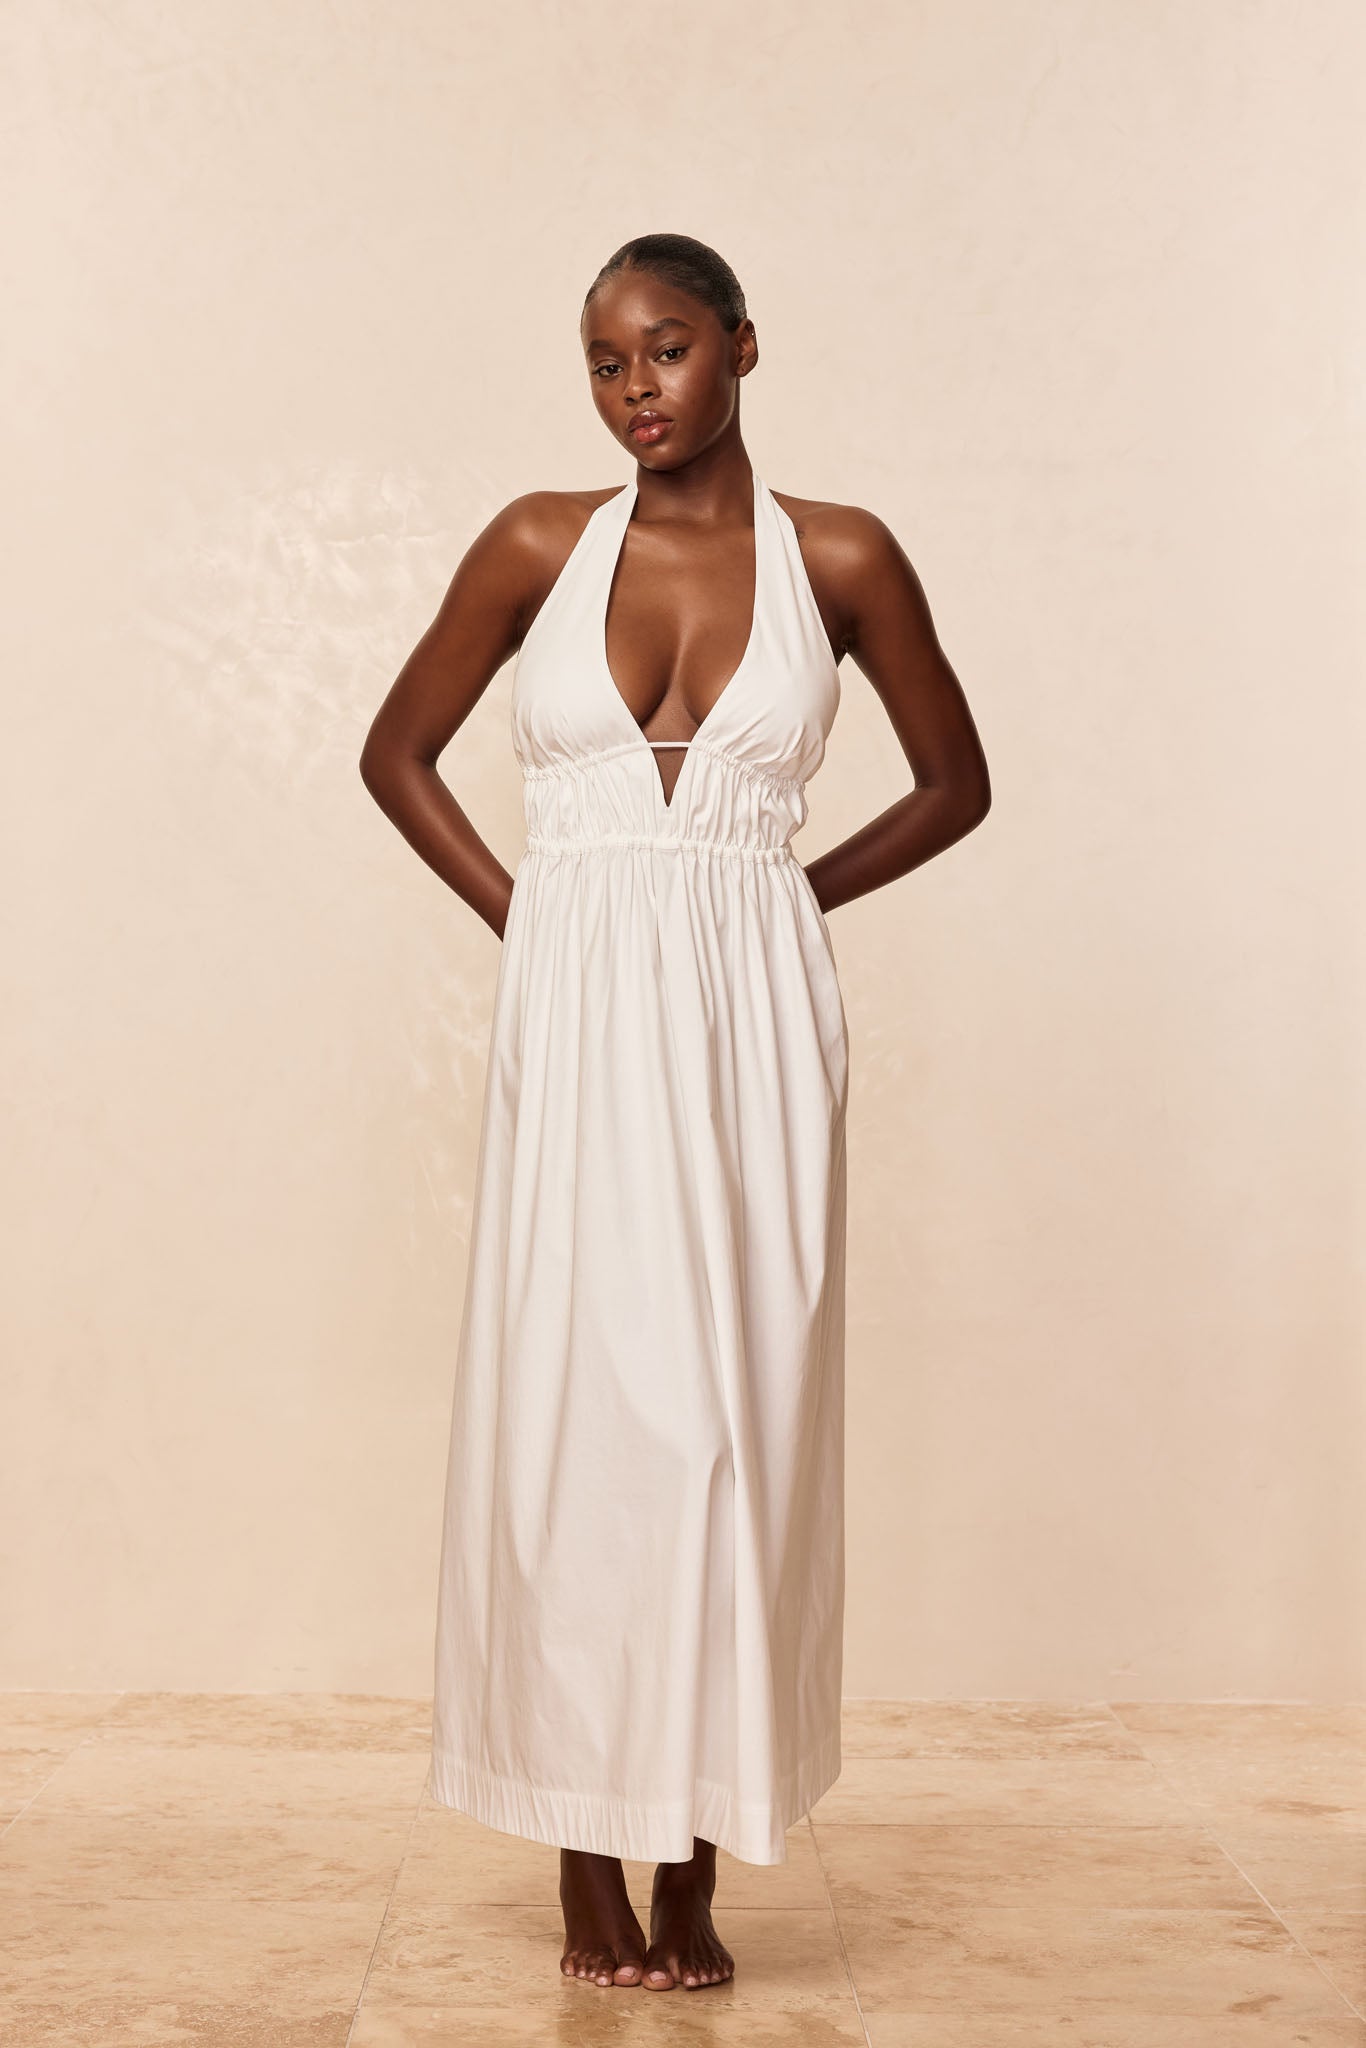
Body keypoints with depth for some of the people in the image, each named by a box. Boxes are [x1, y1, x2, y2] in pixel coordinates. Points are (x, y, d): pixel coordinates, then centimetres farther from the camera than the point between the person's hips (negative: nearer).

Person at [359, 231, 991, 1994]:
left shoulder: (840, 558, 3)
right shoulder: (538, 544, 5)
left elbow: (956, 783, 13)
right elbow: (397, 752, 13)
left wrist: (783, 896, 4)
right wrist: (522, 914, 3)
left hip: (753, 1020, 0)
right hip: (578, 1019, 1)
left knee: (734, 1413, 1)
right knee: (570, 1405, 1)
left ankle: (697, 1865, 14)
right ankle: (588, 1865, 14)